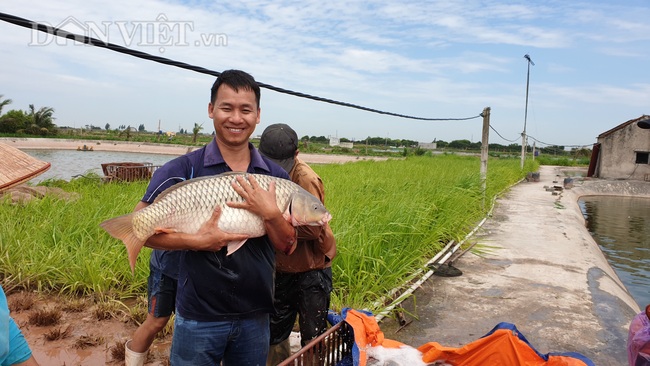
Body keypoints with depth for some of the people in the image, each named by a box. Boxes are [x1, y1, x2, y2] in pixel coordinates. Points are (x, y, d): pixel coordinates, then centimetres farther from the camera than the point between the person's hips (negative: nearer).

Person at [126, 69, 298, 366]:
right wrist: (197, 241, -23)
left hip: (255, 316, 4)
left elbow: (287, 246, -1)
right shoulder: (183, 170, -10)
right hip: (199, 318, -3)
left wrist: (271, 214, -19)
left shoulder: (275, 176, 0)